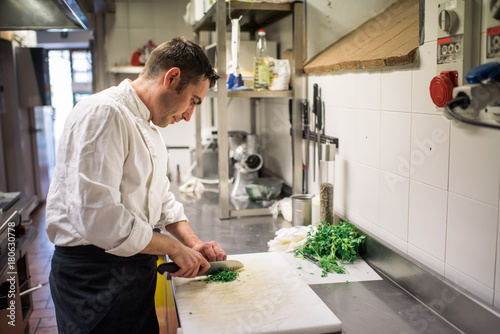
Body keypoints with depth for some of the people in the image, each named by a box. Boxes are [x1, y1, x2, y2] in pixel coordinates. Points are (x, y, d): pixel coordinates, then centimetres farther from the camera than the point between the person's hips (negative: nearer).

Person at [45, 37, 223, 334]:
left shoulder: (149, 125, 12)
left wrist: (193, 244, 6)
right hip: (93, 273, -9)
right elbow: (98, 218, -29)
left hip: (136, 264, 9)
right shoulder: (103, 114, -22)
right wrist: (174, 248, -18)